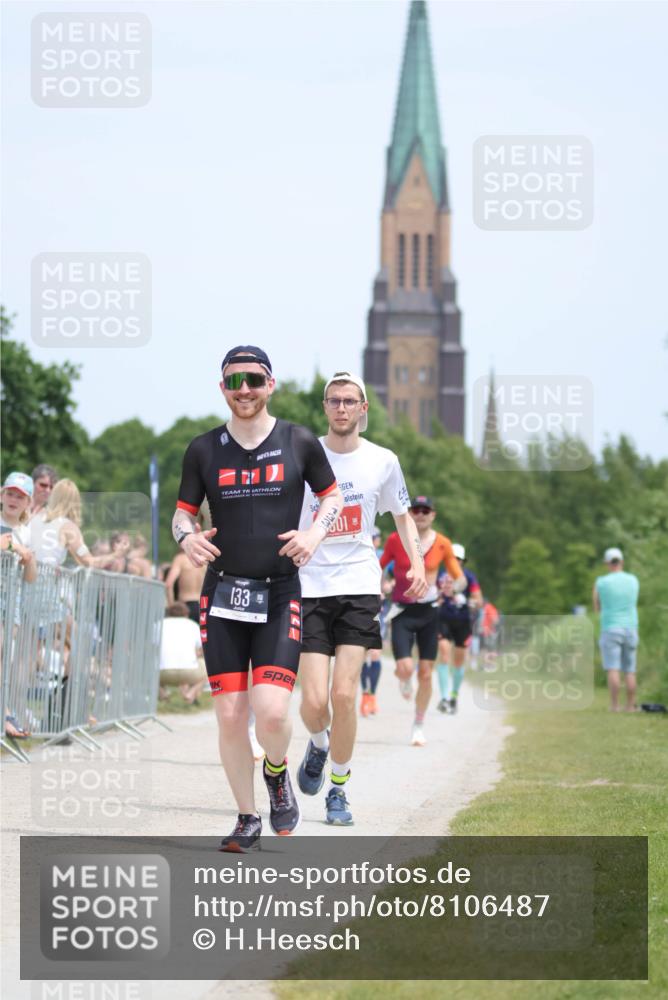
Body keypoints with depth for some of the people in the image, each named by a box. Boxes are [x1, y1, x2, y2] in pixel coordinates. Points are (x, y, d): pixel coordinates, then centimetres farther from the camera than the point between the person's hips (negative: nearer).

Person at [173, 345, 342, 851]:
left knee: (271, 711, -17)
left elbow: (332, 495, 14)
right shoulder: (204, 449, 5)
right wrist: (188, 537, -12)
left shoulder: (299, 442, 2)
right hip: (222, 594, 2)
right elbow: (183, 513, 11)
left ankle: (277, 773, 18)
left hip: (280, 595, -2)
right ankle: (248, 819, 17)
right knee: (230, 716, -1)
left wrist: (315, 532, -6)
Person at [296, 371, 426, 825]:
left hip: (359, 587, 0)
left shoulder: (383, 461, 3)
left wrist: (417, 561, 2)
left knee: (344, 695, -10)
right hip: (309, 587, 0)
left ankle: (339, 788, 8)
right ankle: (319, 745, 28)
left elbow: (403, 515, 18)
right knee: (315, 702, -9)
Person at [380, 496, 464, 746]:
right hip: (403, 611, -1)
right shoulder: (396, 540, -2)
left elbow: (461, 579, 5)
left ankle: (419, 726, 18)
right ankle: (403, 678, 21)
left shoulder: (442, 544, 0)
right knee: (405, 667, -19)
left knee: (425, 673, 1)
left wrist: (453, 587, -17)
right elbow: (378, 568, 12)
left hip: (429, 612, 1)